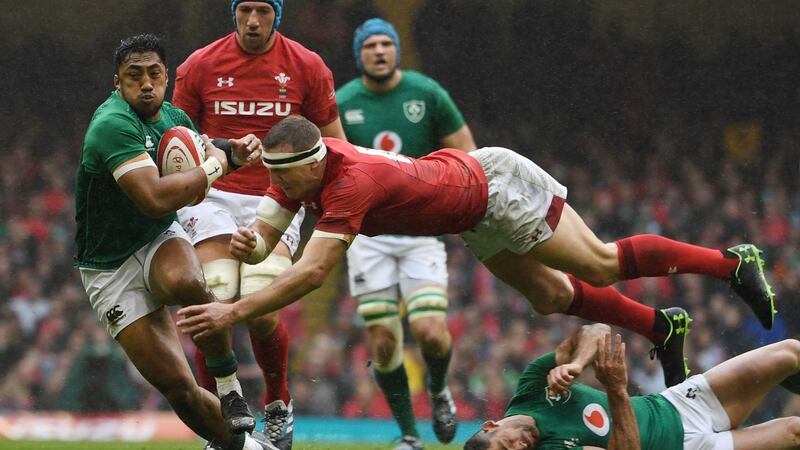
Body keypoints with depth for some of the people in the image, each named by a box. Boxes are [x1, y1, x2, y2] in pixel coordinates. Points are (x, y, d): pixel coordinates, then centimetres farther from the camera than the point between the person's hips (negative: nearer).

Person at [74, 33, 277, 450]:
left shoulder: (173, 118, 1)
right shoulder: (113, 125, -24)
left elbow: (198, 153, 27)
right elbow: (156, 199, -36)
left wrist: (233, 150, 4)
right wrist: (214, 167, -22)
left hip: (160, 242, 4)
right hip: (111, 269, -4)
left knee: (186, 283, -35)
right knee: (176, 384, -12)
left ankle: (229, 384, -17)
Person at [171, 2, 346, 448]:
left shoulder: (307, 67, 2)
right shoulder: (200, 66, 3)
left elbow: (334, 143, 10)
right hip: (214, 199, 1)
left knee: (261, 310, -17)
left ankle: (278, 407, 10)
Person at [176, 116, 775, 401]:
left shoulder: (350, 183, -39)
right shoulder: (296, 170, -15)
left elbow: (312, 273, -45)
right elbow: (264, 236, -13)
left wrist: (234, 312, -47)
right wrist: (249, 244, -38)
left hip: (495, 183, -8)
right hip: (473, 219, 8)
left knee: (600, 265, -1)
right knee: (553, 297, 15)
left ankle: (734, 262, 15)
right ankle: (663, 329, 33)